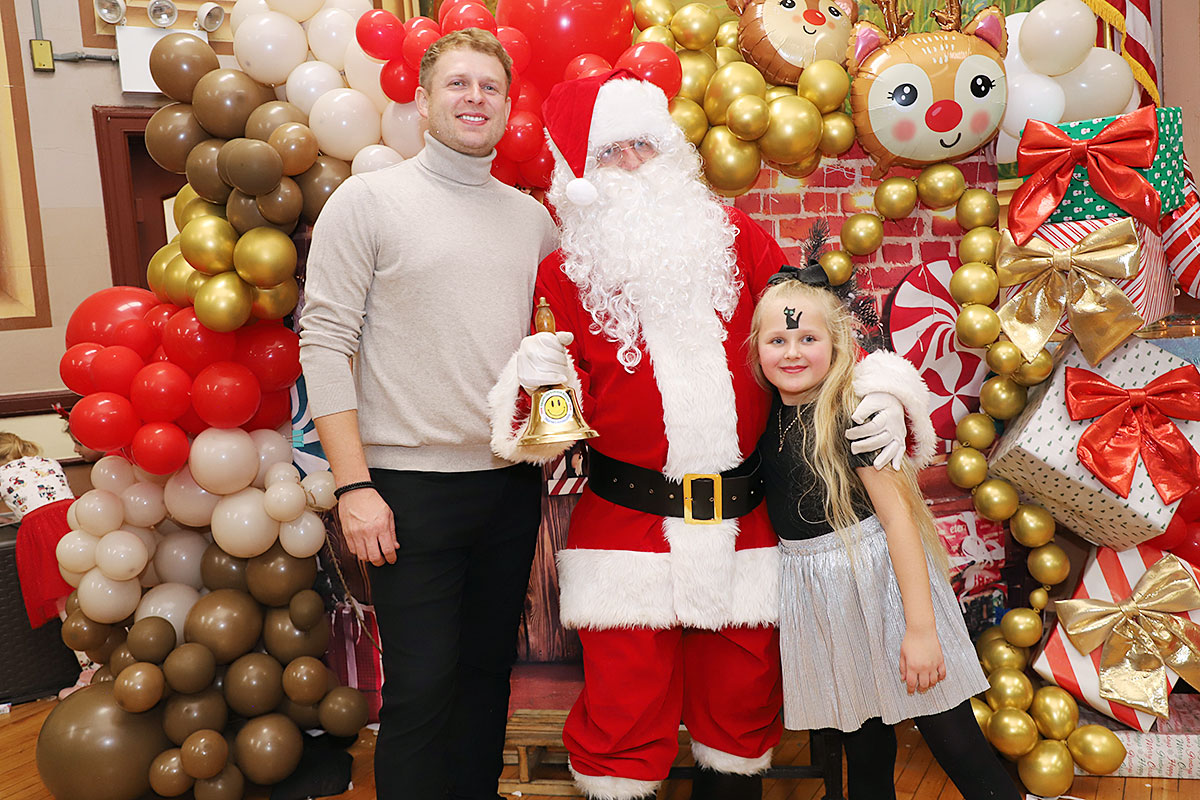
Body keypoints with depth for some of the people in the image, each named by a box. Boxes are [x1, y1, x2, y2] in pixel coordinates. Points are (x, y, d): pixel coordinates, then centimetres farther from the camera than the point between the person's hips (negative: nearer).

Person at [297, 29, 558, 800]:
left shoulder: (533, 217, 11)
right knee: (422, 685, 0)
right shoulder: (367, 200, -2)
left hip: (512, 481, 5)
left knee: (490, 667, 15)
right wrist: (353, 484, -13)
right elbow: (326, 343, -7)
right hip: (413, 483, -4)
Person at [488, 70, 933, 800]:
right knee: (624, 712, 4)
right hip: (626, 519, -2)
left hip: (743, 519, 2)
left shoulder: (734, 238, 7)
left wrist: (878, 386, -7)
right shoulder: (566, 275, 3)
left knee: (741, 699, 15)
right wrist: (538, 379, -18)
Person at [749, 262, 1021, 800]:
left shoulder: (852, 417, -15)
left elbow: (897, 514, -17)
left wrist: (920, 627, -18)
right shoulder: (767, 415, 2)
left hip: (880, 575, -5)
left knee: (951, 738, 1)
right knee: (863, 749, 16)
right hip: (817, 591, 5)